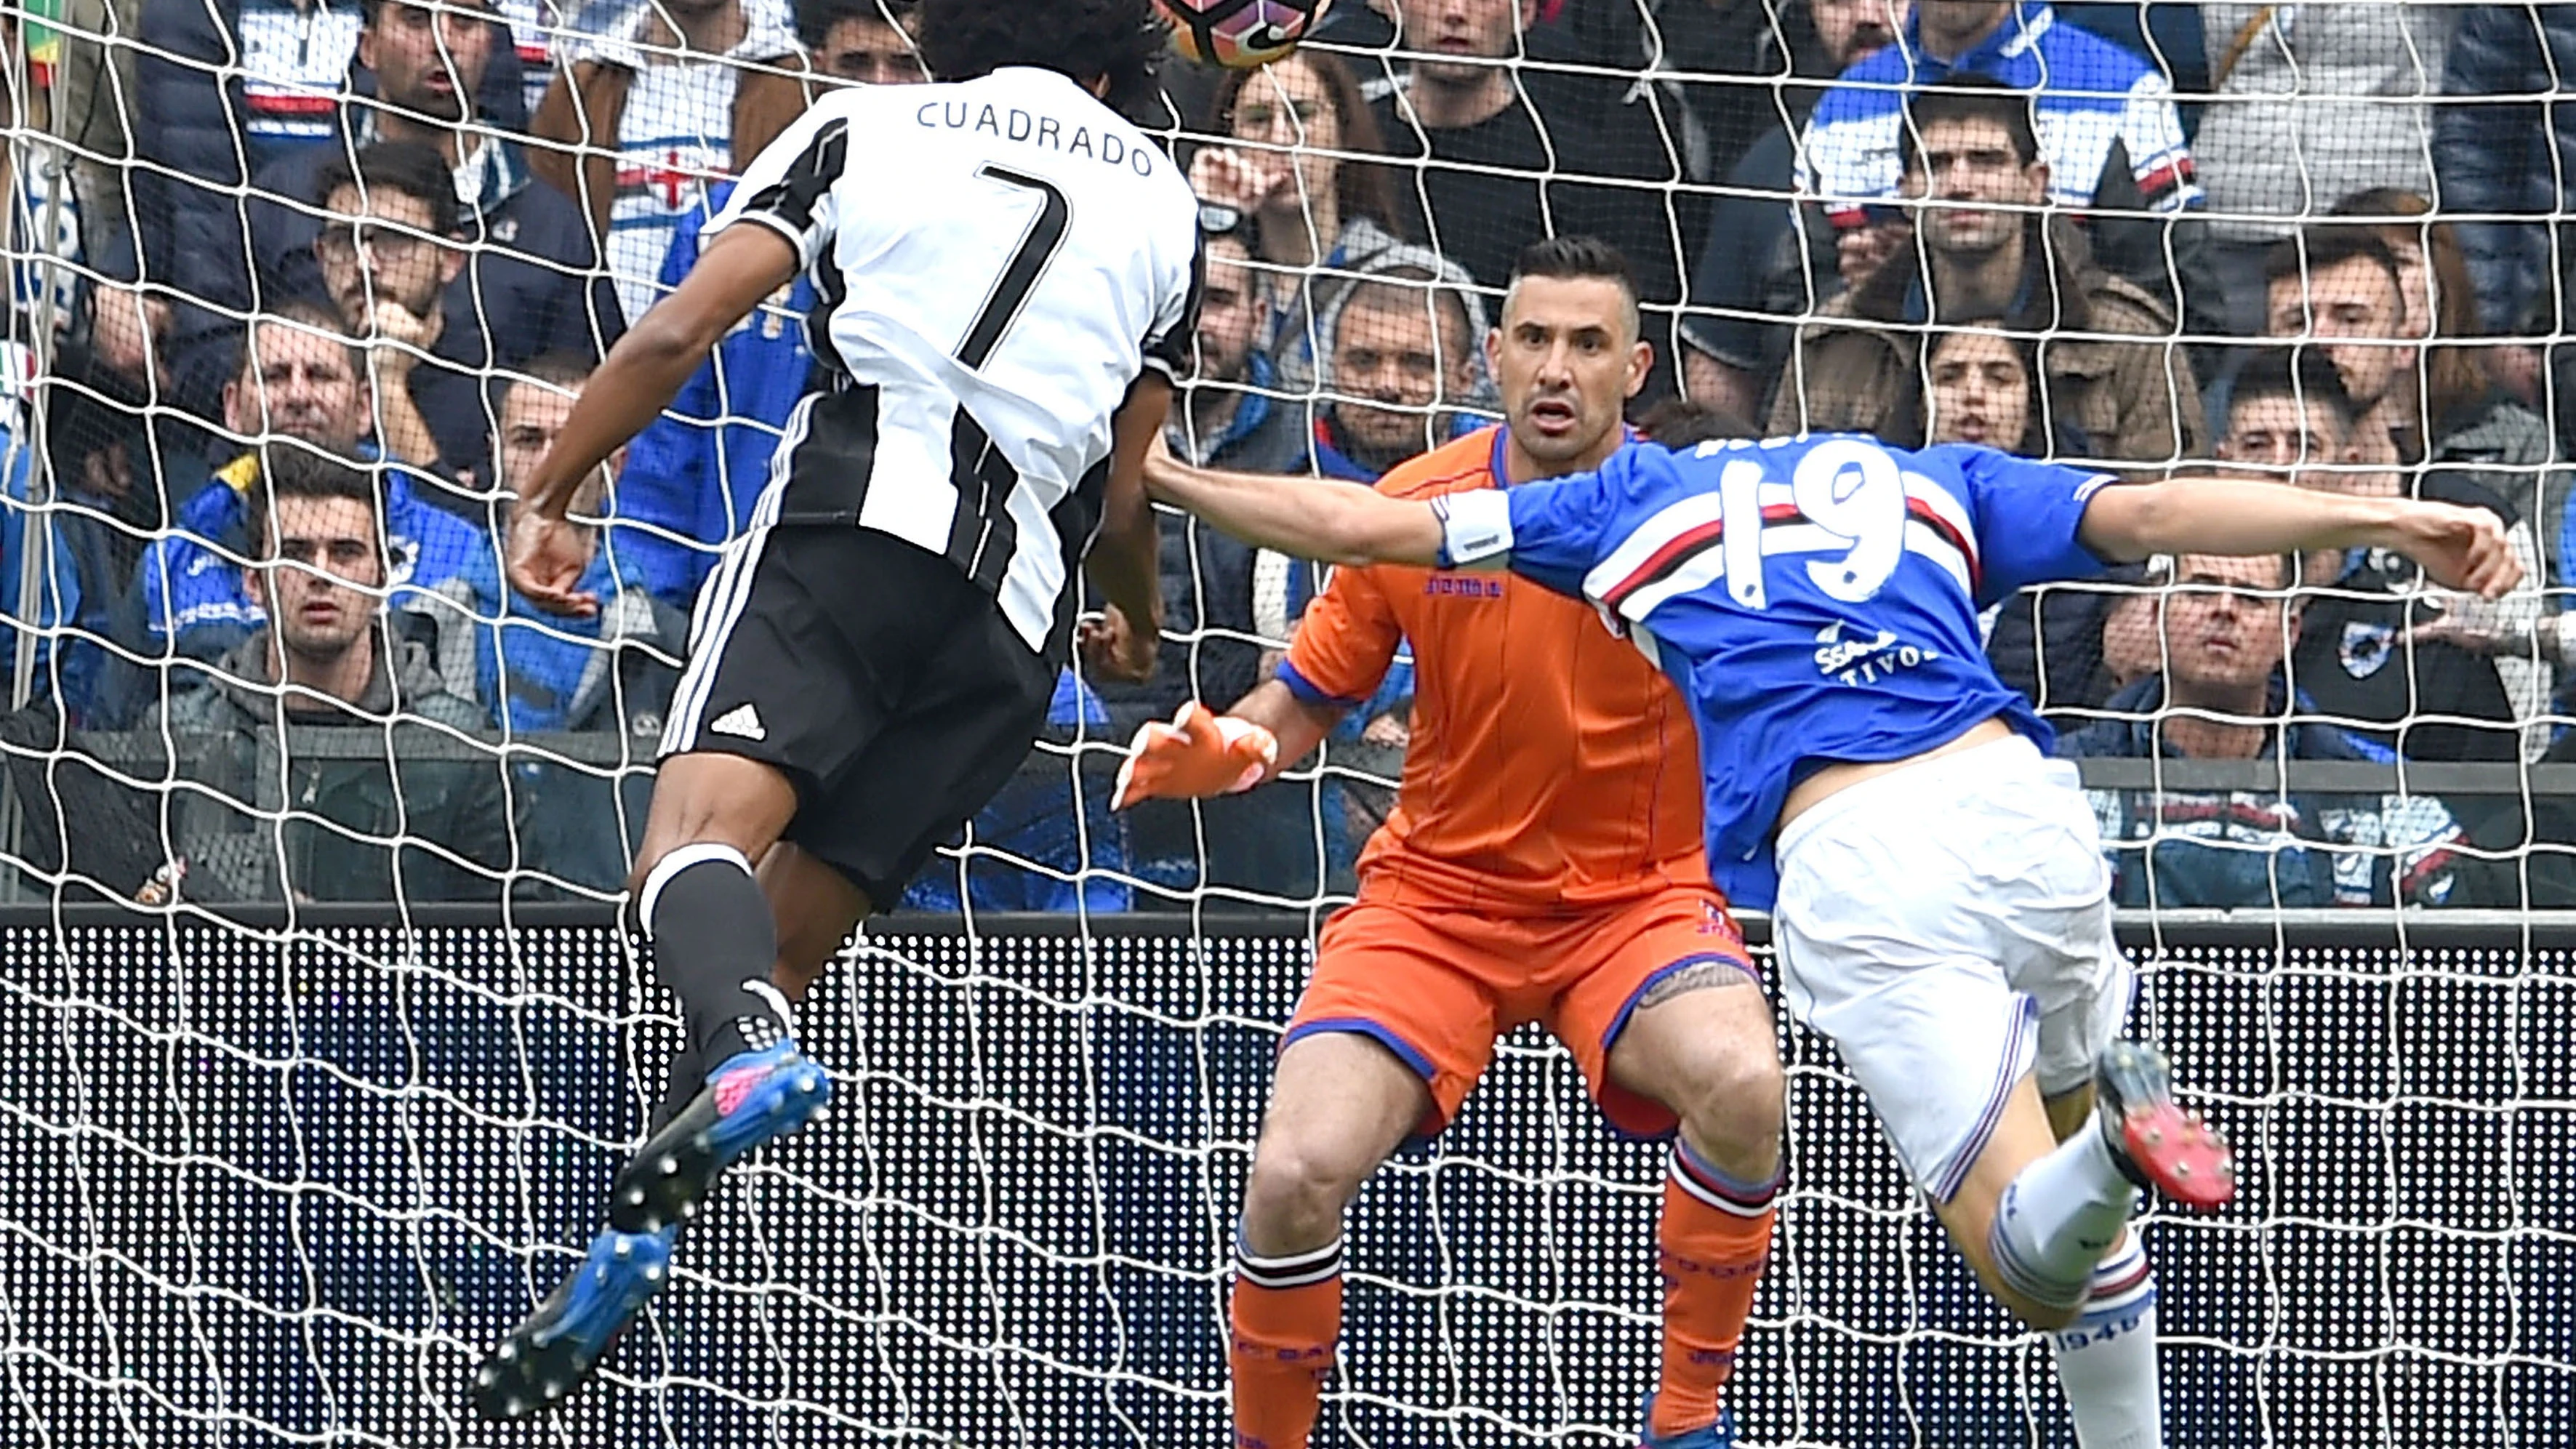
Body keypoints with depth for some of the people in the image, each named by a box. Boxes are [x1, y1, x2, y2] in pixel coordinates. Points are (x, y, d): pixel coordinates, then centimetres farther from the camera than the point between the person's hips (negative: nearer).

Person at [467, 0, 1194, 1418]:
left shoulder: (863, 125, 18)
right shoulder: (1161, 201, 24)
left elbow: (679, 330, 7)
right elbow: (1126, 501, 24)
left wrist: (544, 495, 13)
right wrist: (1137, 625, 45)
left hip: (851, 518, -3)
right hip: (1017, 611, 3)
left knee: (697, 841, -22)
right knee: (787, 941, 7)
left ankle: (749, 1056, -55)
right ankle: (621, 1259, -5)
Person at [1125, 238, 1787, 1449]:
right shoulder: (1416, 509, -4)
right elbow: (1305, 702, 5)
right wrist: (1223, 748, -15)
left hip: (1635, 895, -1)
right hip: (1438, 891, 1)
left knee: (1742, 1086, -33)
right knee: (1296, 1174, -21)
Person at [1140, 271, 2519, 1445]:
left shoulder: (1635, 501, 25)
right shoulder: (1927, 478, 28)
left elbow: (1357, 524, 27)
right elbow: (2150, 512, 12)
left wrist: (1151, 479, 40)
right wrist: (2384, 519, 7)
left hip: (1843, 861, -2)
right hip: (2010, 798, 3)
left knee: (2030, 1257, -1)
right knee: (2077, 1219, 28)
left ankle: (2113, 1137, -34)